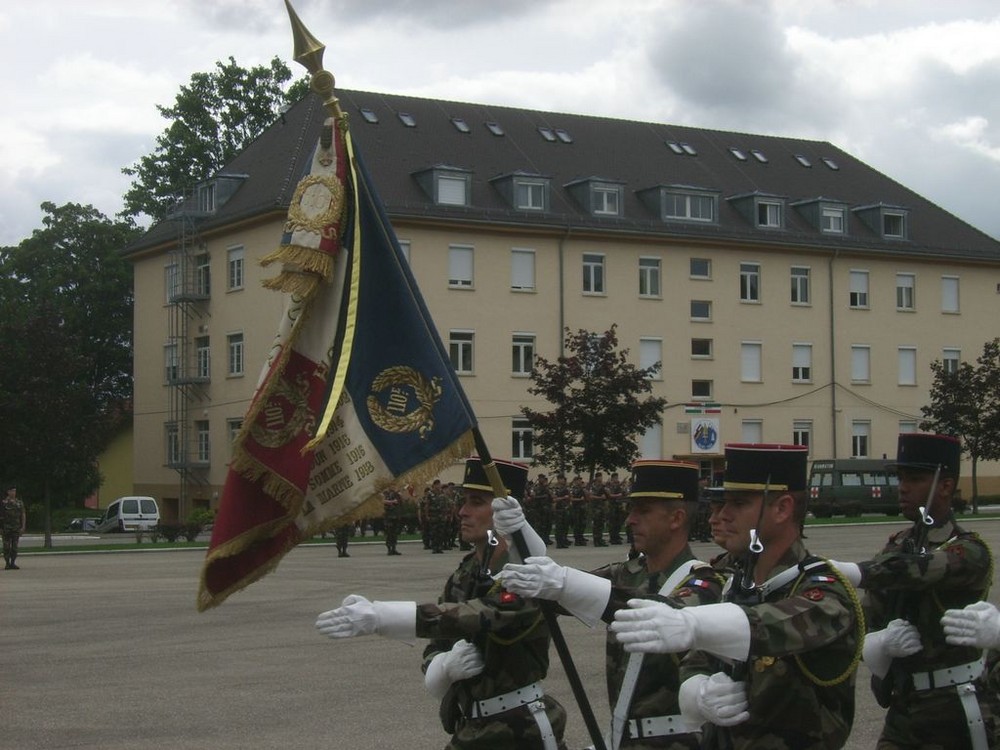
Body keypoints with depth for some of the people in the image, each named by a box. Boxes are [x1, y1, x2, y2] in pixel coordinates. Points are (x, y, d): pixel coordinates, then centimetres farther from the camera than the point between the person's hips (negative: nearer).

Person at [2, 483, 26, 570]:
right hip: (6, 528, -3)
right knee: (6, 546, -3)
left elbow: (23, 515, 10)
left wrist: (23, 527, 0)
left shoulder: (19, 502, 10)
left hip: (16, 528, 3)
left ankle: (13, 563, 5)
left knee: (15, 546, 2)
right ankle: (7, 564, 1)